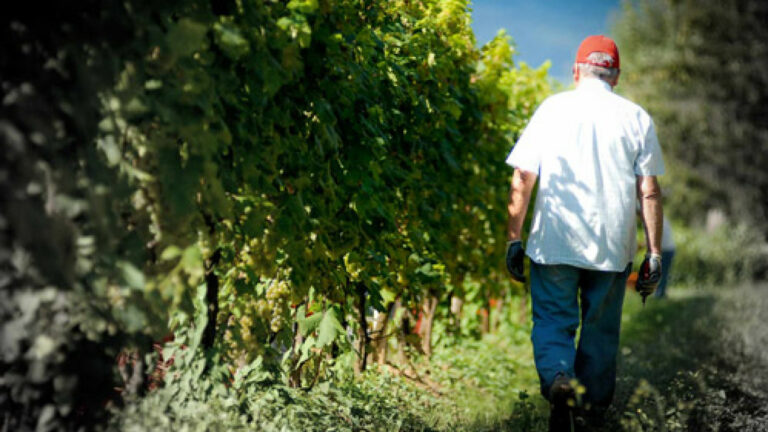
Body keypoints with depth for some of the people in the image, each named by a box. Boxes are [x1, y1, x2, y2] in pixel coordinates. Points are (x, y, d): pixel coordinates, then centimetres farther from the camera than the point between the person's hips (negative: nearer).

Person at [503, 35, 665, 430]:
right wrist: (654, 255, 4)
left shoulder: (552, 108, 3)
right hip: (613, 247, 1)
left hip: (553, 244, -1)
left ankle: (557, 378, -21)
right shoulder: (636, 117, 6)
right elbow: (649, 192, 1)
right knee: (601, 331, 15)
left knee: (552, 322, 6)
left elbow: (522, 181, -1)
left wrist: (513, 238, 4)